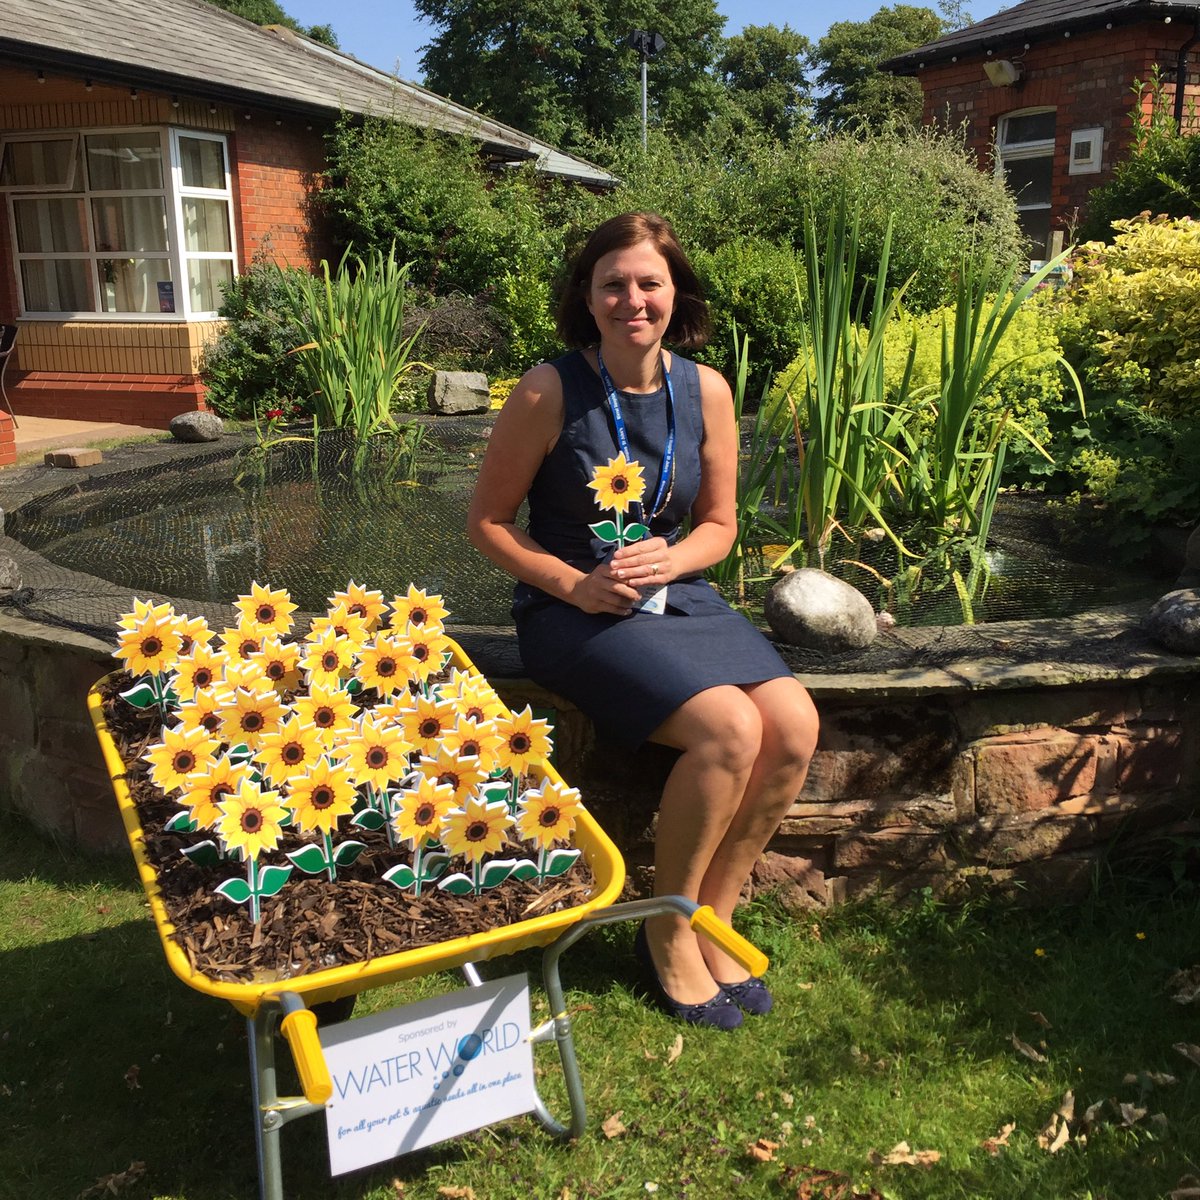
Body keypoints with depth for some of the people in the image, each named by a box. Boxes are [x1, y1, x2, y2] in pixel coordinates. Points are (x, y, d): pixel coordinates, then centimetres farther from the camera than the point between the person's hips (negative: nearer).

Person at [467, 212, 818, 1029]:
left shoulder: (707, 392, 2)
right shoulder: (549, 392, -10)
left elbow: (719, 524, 10)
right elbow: (488, 520, -4)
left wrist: (670, 558, -11)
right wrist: (574, 585, -16)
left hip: (677, 593, 5)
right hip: (575, 610, -5)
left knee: (794, 725, -18)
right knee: (729, 729, -26)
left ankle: (713, 915, 4)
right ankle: (669, 930, 0)